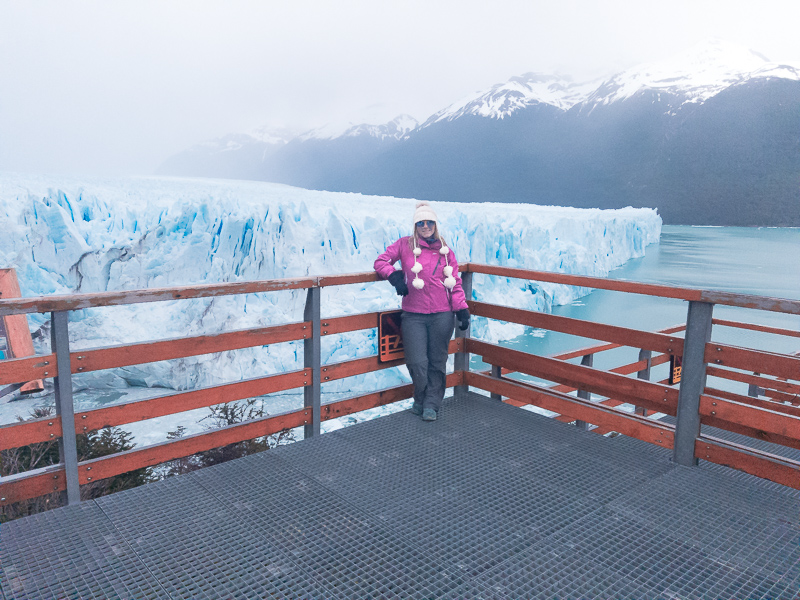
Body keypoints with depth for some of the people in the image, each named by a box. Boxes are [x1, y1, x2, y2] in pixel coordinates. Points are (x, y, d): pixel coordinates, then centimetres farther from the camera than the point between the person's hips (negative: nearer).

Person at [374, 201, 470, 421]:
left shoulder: (446, 252, 10)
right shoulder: (405, 245, 6)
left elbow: (455, 284, 10)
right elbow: (381, 261, 8)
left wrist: (462, 310, 1)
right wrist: (394, 276, -11)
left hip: (441, 315, 1)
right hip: (413, 315, -1)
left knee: (437, 362, 6)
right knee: (417, 362, -6)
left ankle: (431, 404, 20)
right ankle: (421, 399, 21)